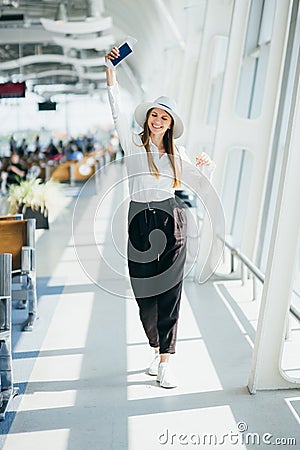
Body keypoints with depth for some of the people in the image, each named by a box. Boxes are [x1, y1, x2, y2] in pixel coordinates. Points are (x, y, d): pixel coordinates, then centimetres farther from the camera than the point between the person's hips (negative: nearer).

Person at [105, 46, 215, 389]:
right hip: (140, 222, 0)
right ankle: (155, 348, 25)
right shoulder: (133, 143, 8)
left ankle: (165, 362, 1)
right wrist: (111, 72, -10)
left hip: (170, 221, 1)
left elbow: (201, 181, 17)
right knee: (144, 292, 3)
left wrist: (208, 166, -4)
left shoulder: (176, 152, 13)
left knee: (169, 292, -3)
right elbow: (117, 112, -3)